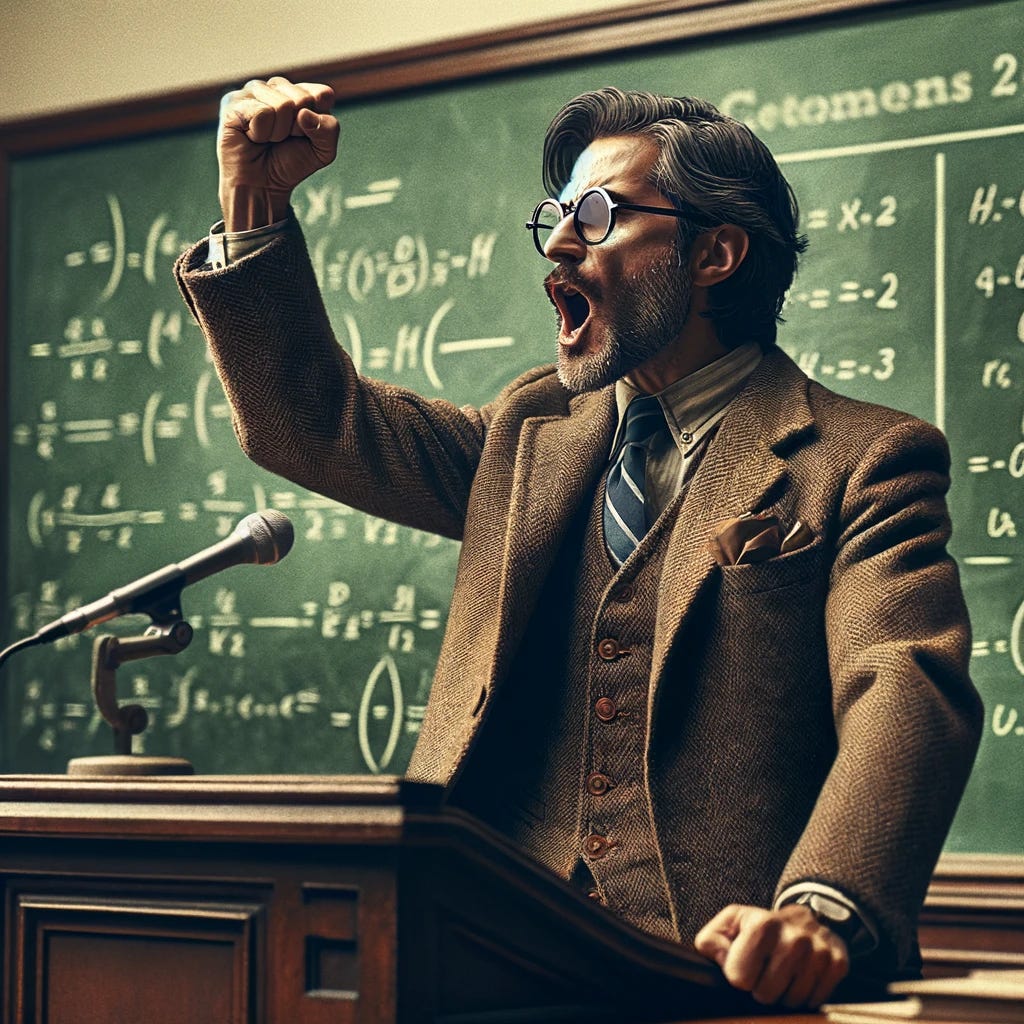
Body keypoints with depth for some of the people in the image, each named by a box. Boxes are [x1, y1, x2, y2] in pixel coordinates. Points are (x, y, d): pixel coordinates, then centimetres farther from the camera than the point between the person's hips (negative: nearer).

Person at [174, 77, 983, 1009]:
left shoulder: (863, 462, 2)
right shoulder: (532, 433, 22)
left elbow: (906, 691, -13)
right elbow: (314, 423, 23)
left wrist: (823, 908, -32)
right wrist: (257, 202, 10)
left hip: (722, 967, -5)